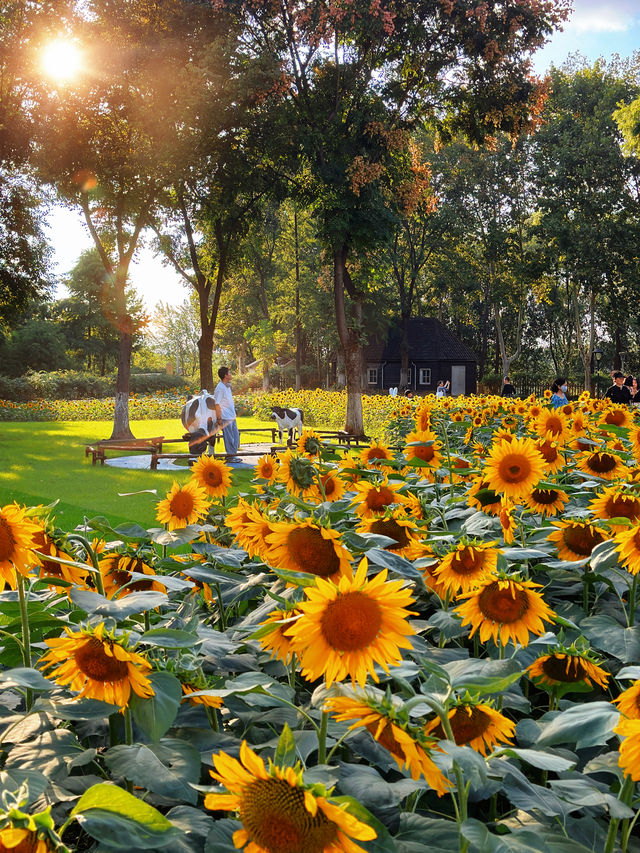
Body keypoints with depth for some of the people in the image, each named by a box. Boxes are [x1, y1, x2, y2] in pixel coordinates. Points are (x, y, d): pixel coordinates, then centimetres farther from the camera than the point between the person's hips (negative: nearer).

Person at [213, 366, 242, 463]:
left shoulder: (227, 386, 13)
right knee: (229, 437, -2)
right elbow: (217, 404, -16)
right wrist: (219, 419, -17)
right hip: (225, 418, -9)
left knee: (235, 436, 12)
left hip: (232, 417, 9)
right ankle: (230, 456, 7)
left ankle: (233, 455, 21)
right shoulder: (220, 388, -15)